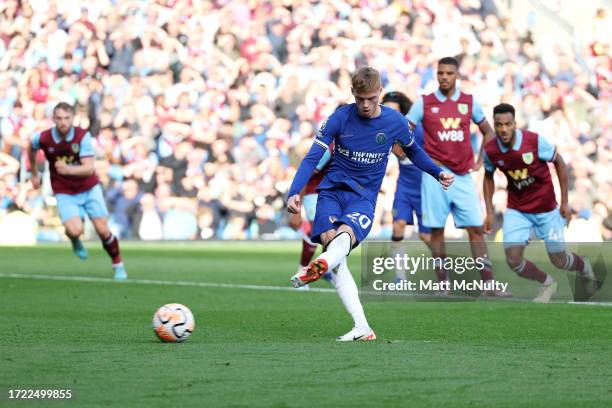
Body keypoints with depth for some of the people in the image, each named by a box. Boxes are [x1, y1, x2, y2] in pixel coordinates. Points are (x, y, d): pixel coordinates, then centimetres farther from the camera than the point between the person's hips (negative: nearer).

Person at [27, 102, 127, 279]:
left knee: (102, 230, -6)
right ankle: (75, 240, 18)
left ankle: (118, 265, 18)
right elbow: (32, 148, 12)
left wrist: (69, 170, -45)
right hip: (65, 193, 0)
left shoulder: (83, 136, -19)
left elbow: (89, 168, -26)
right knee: (75, 230, -21)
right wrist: (34, 174, 21)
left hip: (89, 189, 0)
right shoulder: (43, 138, -15)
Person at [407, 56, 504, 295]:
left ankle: (488, 284, -3)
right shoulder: (424, 103, 2)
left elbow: (488, 132, 22)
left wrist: (480, 161, 13)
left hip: (463, 176, 2)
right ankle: (443, 282, 4)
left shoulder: (469, 102, 9)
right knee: (437, 230, -2)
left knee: (476, 229, -2)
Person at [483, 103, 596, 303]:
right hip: (516, 210, 2)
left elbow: (559, 163, -7)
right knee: (513, 260, -11)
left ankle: (584, 266, 43)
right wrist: (490, 212, 5)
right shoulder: (490, 151, -14)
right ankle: (547, 284, 20)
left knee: (559, 260, 5)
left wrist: (565, 202, -6)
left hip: (546, 208, -2)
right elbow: (488, 177, 8)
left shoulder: (535, 141, -23)